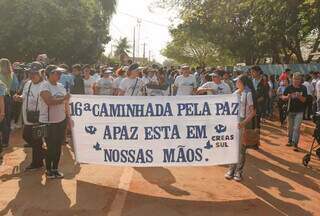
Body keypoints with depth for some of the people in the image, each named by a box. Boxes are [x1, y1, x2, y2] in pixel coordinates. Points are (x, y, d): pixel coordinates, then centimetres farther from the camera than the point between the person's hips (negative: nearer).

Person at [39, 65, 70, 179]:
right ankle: (48, 170, 20)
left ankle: (55, 169, 24)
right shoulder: (44, 86, -13)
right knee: (51, 147, 3)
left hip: (61, 121, 6)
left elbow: (65, 103, 13)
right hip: (48, 122, -6)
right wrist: (63, 98, -21)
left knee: (58, 146, 11)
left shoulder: (61, 86, 9)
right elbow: (49, 101, -27)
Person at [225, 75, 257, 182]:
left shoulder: (248, 94, -10)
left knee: (241, 148, 2)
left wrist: (244, 122, -24)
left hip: (244, 122, -5)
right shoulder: (235, 93, 8)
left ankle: (239, 171, 13)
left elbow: (253, 112, -13)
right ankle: (231, 169, 18)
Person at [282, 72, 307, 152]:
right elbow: (283, 97, 3)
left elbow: (304, 100, -5)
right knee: (290, 127, 15)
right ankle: (290, 140, 32)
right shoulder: (289, 88, -3)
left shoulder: (303, 88, -5)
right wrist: (287, 97, -18)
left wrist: (299, 96, -25)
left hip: (299, 111, -2)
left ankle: (295, 144, -8)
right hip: (290, 110, 2)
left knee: (296, 128, -8)